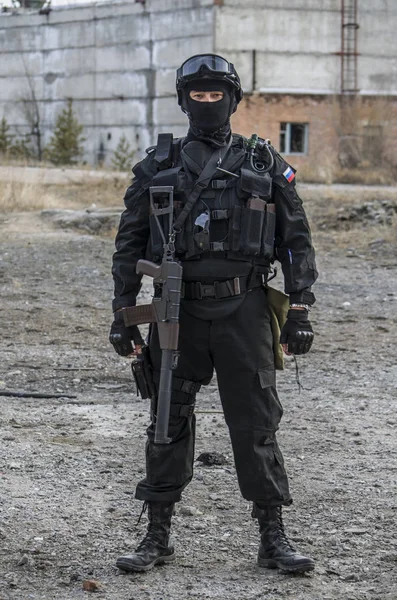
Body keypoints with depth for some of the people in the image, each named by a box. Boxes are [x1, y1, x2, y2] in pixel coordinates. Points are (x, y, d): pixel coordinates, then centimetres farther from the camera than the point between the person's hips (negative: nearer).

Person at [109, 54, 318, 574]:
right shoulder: (158, 167, 6)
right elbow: (130, 244, 9)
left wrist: (300, 312, -2)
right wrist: (122, 314, 4)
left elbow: (296, 241, 5)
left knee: (256, 424, 1)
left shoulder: (265, 165, 4)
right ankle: (158, 537, 15)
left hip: (243, 311, -1)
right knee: (168, 424, 5)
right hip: (178, 311, 1)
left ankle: (274, 540, 9)